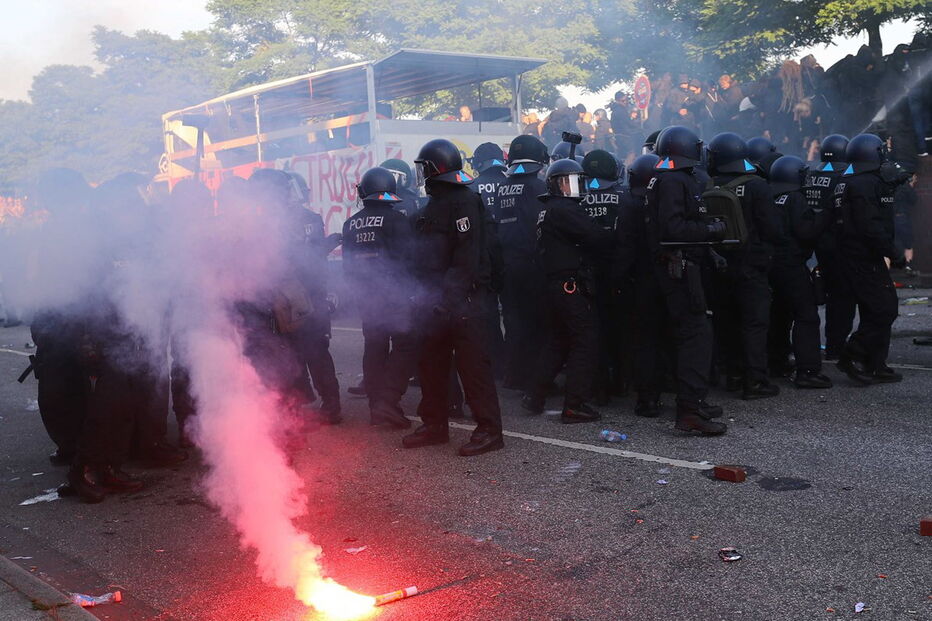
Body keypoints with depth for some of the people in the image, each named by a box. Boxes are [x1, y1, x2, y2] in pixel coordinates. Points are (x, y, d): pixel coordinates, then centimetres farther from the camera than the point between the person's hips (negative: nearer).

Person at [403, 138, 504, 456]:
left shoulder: (464, 201, -12)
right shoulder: (434, 204, 18)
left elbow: (467, 257, -20)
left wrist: (448, 295, -24)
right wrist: (427, 292, 15)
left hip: (462, 299, -10)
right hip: (437, 298, 10)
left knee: (472, 363, -6)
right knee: (431, 363, 14)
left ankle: (489, 429, 0)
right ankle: (434, 424, 25)